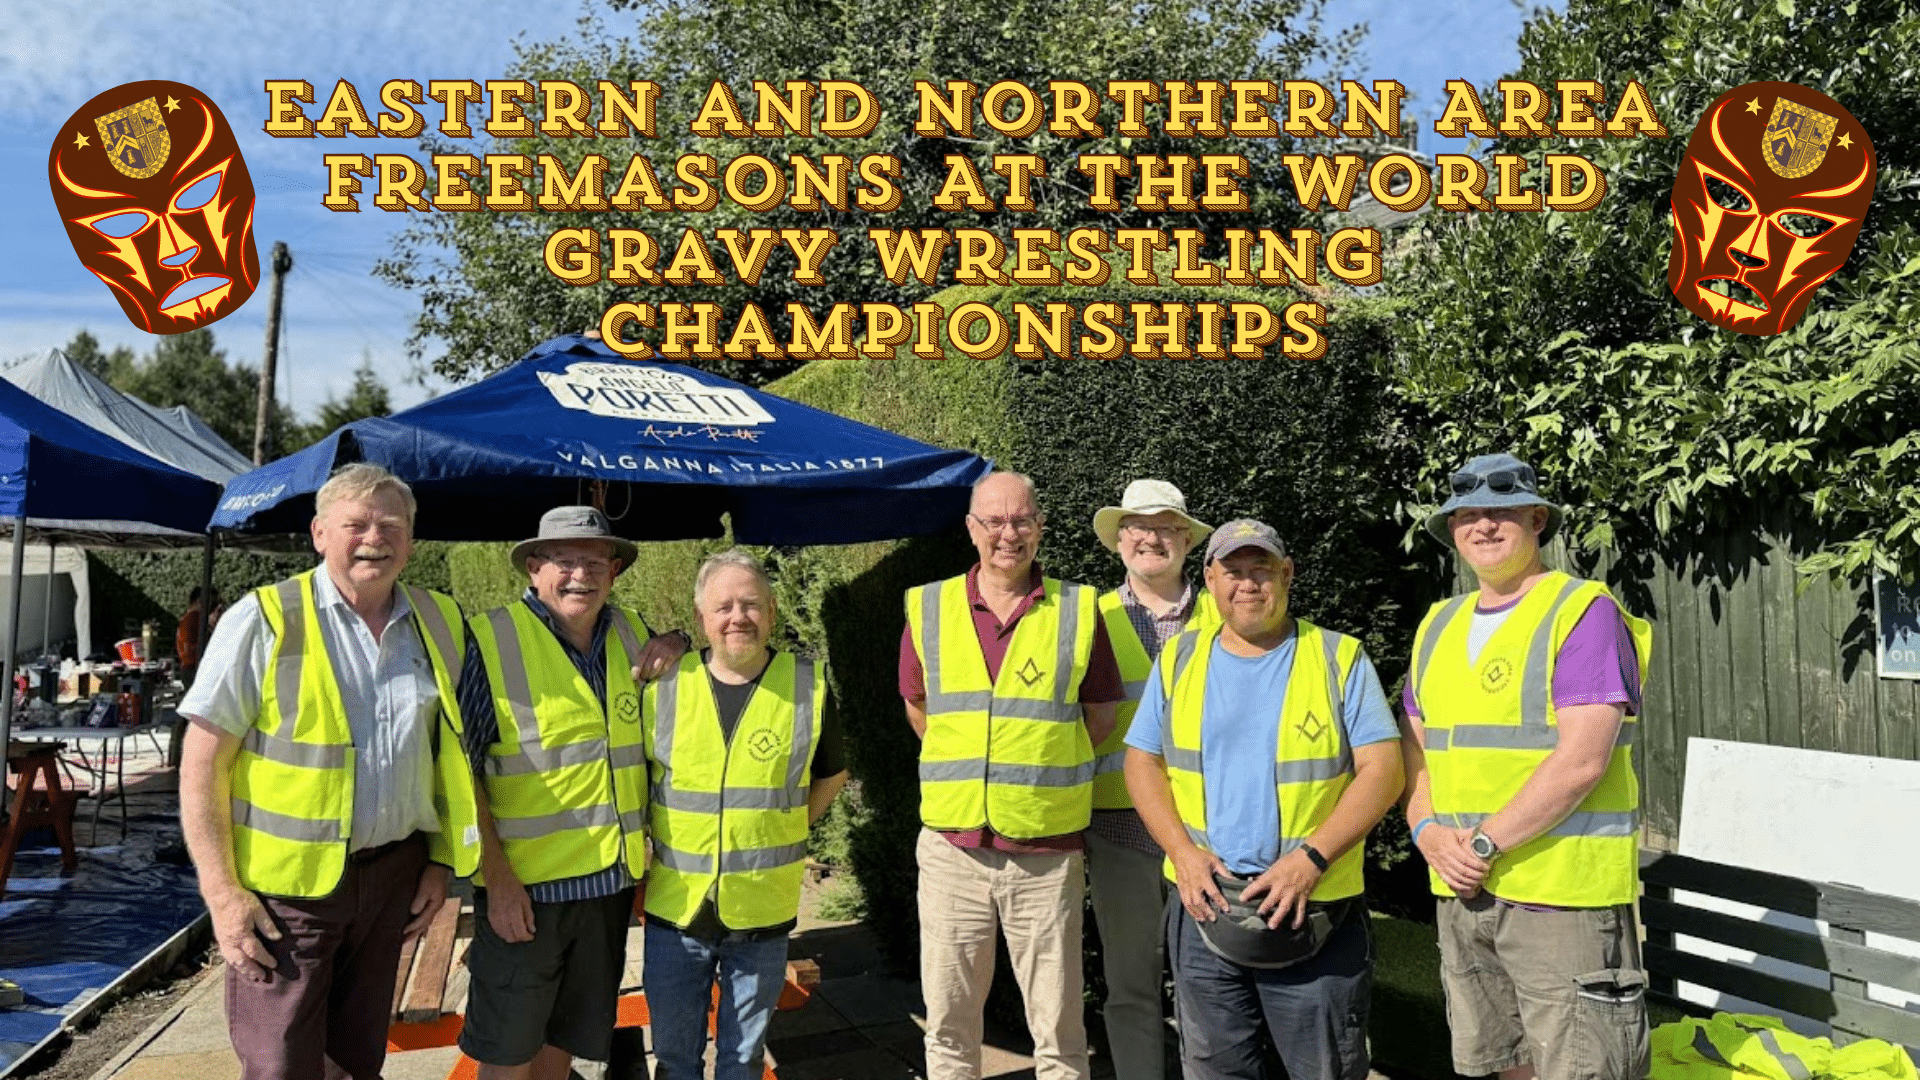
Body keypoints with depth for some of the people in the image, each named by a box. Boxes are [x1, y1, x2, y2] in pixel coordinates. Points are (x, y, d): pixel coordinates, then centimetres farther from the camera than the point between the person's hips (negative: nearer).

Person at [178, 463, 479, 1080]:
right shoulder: (264, 620, -10)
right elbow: (202, 761, -9)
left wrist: (440, 863, 9)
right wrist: (221, 891, -14)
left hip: (392, 875, 4)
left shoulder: (440, 625, 4)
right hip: (285, 881, -4)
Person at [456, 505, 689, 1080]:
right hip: (525, 884, -5)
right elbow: (460, 769, -12)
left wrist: (677, 642, -2)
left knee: (568, 1031, 21)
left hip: (612, 878, 5)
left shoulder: (629, 634, 5)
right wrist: (496, 877, -16)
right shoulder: (492, 640, -12)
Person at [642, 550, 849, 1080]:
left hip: (763, 914, 0)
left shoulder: (808, 687, -5)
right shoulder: (663, 685, -4)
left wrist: (786, 828, 2)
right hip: (675, 911, 1)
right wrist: (638, 852, 1)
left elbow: (831, 774, 11)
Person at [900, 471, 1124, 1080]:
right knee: (948, 1026, 13)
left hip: (1047, 854, -1)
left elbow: (1099, 718, 8)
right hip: (951, 848, 2)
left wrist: (1037, 772, 8)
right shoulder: (926, 607, 4)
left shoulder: (1079, 610, 0)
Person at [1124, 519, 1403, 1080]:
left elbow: (1382, 770, -6)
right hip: (1204, 903, 3)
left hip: (1317, 909, -2)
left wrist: (1311, 857, -17)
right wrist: (1182, 850, -7)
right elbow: (1142, 761, 8)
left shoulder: (1340, 658, 0)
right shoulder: (1179, 659, 8)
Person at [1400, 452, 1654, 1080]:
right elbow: (1416, 748, 15)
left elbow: (1582, 760, -18)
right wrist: (1430, 835, -3)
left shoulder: (1583, 611, -9)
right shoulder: (1438, 625, 13)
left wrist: (1483, 842, -16)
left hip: (1565, 895, -7)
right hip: (1461, 891, 7)